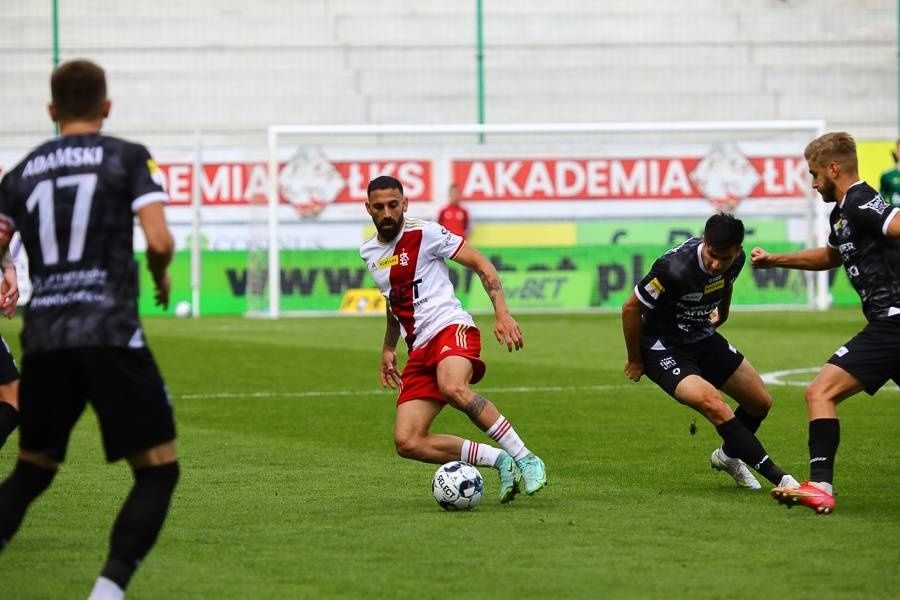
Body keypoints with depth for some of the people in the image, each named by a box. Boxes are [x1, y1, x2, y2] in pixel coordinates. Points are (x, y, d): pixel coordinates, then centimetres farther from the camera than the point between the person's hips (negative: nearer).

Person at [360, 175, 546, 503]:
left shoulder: (424, 233, -4)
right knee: (407, 443, -10)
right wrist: (388, 348, 34)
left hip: (450, 328, -7)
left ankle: (526, 460, -31)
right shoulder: (369, 252, 16)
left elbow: (481, 264, -4)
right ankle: (500, 460, 0)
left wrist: (502, 313, -15)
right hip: (419, 350, 7)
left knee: (453, 388, -41)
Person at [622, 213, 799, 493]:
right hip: (662, 348, -7)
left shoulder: (736, 259, -13)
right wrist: (635, 361, -9)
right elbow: (631, 309, -20)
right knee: (715, 406, -28)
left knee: (761, 402, 8)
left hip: (702, 338, 7)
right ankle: (779, 479, -24)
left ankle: (729, 456, 38)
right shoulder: (676, 269, -34)